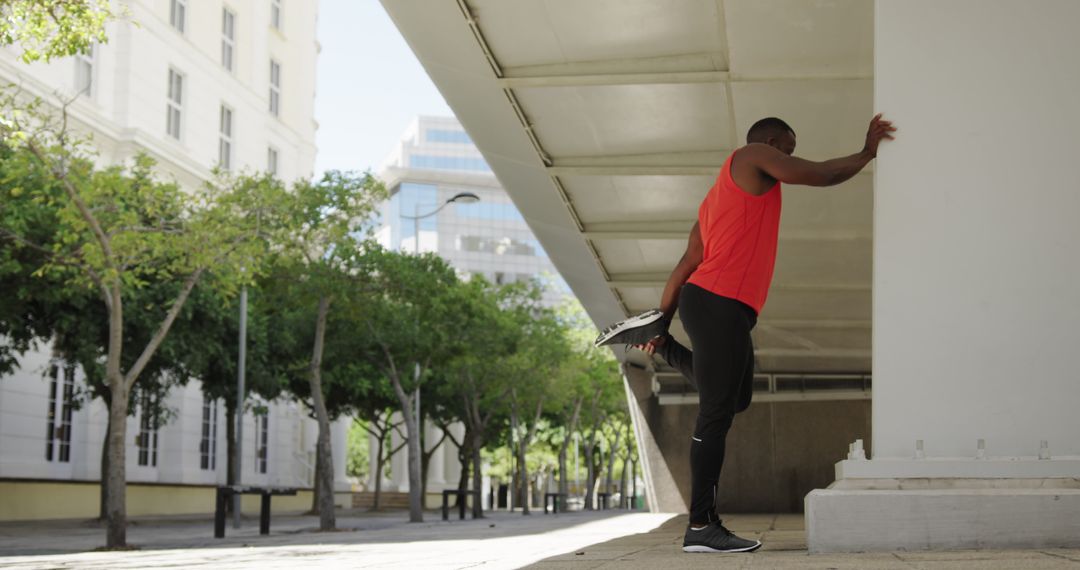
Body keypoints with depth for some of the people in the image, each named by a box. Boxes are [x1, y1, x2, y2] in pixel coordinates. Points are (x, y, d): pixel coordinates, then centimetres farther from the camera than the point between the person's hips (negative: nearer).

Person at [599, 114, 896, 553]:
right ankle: (701, 528, -7)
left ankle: (655, 332, 20)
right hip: (719, 304, -9)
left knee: (734, 400, 21)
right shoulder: (753, 156, 3)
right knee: (716, 414, -9)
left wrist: (666, 321, 18)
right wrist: (867, 153, 13)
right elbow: (820, 175, -2)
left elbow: (686, 264, 22)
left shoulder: (720, 197, 27)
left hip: (724, 308, 9)